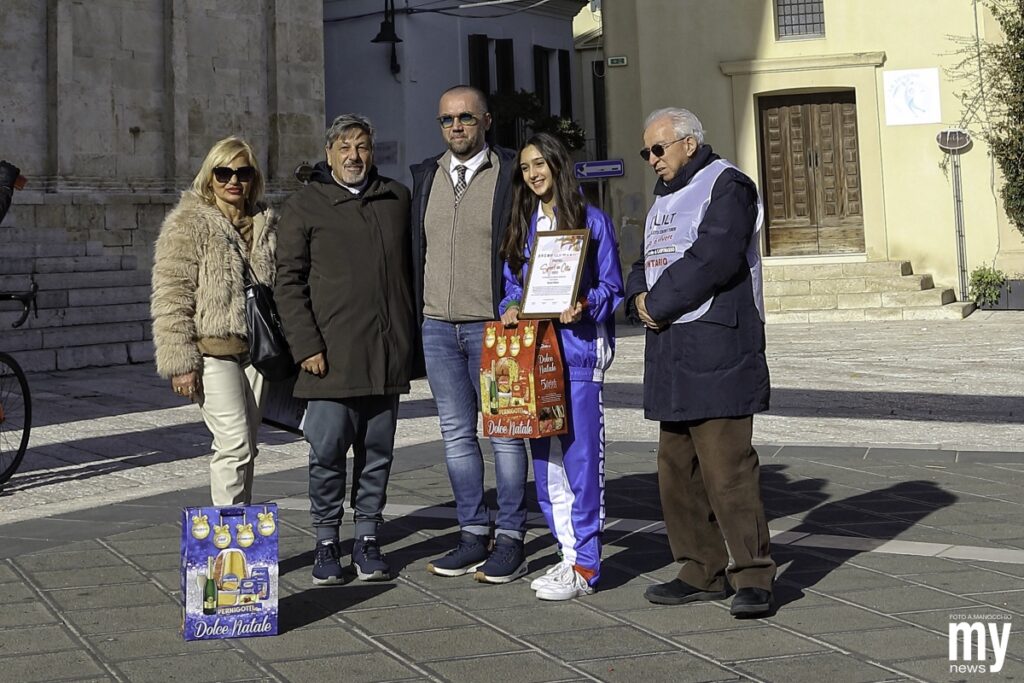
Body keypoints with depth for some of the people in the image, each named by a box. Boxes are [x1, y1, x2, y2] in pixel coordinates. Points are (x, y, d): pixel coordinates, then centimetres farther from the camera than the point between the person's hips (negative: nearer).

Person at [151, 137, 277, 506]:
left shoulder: (267, 224, 13)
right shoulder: (188, 225, -4)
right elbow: (171, 299, -8)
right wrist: (180, 362, -14)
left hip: (256, 348, 6)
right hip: (212, 350, -5)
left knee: (246, 447, 8)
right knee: (235, 445, -13)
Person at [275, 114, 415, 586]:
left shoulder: (397, 199, 14)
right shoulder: (304, 206, 3)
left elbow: (411, 270, 18)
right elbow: (289, 281, 0)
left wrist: (412, 337, 12)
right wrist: (306, 346, -9)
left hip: (387, 353, 3)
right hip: (331, 355, -3)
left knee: (377, 452, 8)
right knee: (328, 452, -2)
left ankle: (367, 539, 19)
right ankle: (326, 543, 10)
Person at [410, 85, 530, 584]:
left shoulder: (511, 173, -4)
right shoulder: (426, 175, 11)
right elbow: (417, 250, 16)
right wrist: (416, 315, 12)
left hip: (493, 327, -5)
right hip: (438, 327, 5)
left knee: (505, 434, 2)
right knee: (456, 434, 9)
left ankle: (510, 540, 9)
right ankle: (473, 535, 17)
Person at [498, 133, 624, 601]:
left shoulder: (592, 220, 1)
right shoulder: (521, 226, 16)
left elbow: (611, 288, -1)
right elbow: (512, 284, 18)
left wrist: (584, 307, -20)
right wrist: (511, 308, -3)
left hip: (580, 348, -6)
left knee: (581, 453, -7)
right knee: (545, 455, 7)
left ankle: (585, 565, -2)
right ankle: (570, 553, 17)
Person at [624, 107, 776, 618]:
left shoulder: (727, 185, -6)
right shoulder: (665, 196, 23)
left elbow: (712, 257, -19)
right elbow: (646, 264, 23)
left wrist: (660, 305, -11)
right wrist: (639, 297, 0)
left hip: (716, 347, -9)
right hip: (672, 348, 10)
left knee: (726, 465, -13)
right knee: (677, 466, 11)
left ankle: (754, 576, -8)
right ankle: (702, 571, 19)